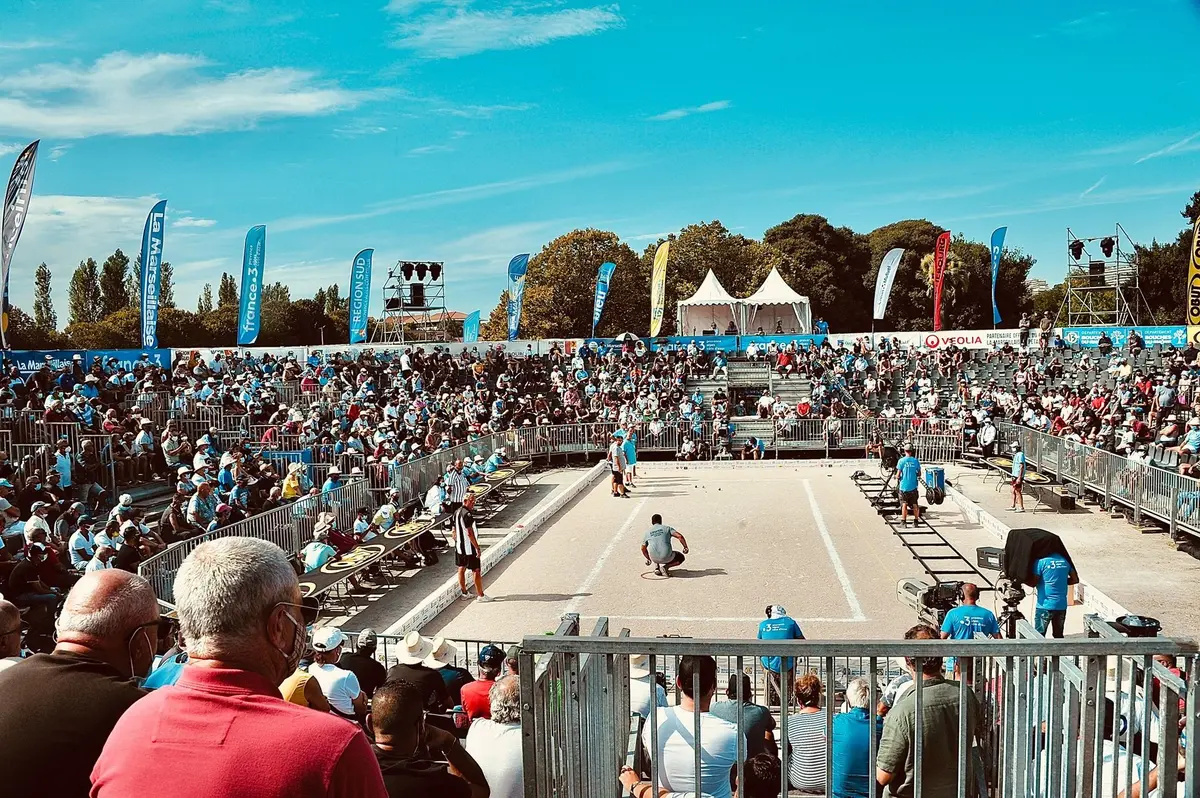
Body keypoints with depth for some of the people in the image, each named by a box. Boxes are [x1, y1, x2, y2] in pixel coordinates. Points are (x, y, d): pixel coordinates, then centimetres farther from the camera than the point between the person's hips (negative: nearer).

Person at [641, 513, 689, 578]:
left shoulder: (647, 532, 13)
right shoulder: (667, 528, 6)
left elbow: (643, 549, 23)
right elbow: (680, 536, -7)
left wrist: (648, 559, 39)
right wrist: (685, 547, 7)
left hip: (654, 558, 4)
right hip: (666, 557, -3)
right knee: (681, 557, 24)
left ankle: (656, 567, 20)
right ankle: (665, 567, 1)